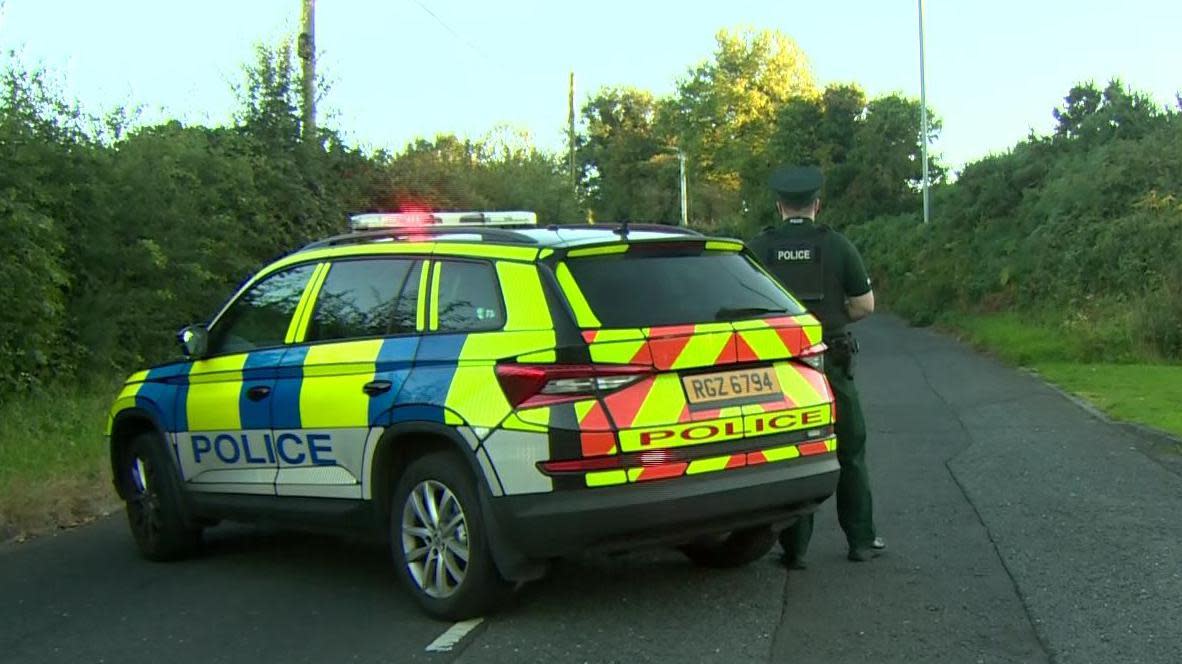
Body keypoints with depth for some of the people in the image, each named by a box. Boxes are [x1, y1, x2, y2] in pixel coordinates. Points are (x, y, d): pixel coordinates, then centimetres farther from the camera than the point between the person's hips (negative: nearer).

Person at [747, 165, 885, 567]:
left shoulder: (758, 248, -2)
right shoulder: (837, 246, -4)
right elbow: (865, 305, -1)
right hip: (830, 363, 0)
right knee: (849, 453, 13)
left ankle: (795, 548, 8)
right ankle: (861, 541, 19)